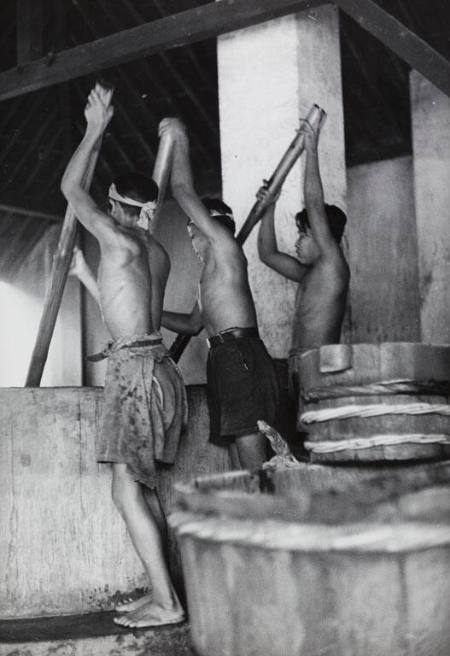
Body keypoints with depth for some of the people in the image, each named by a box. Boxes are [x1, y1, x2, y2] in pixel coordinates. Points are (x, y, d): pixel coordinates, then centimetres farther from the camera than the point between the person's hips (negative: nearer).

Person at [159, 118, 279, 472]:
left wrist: (179, 138, 9)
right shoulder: (212, 272, 28)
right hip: (224, 359, 9)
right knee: (241, 463, 4)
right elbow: (194, 323, 37)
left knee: (253, 460, -15)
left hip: (241, 353, -9)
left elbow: (183, 190, -2)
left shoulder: (224, 245, 2)